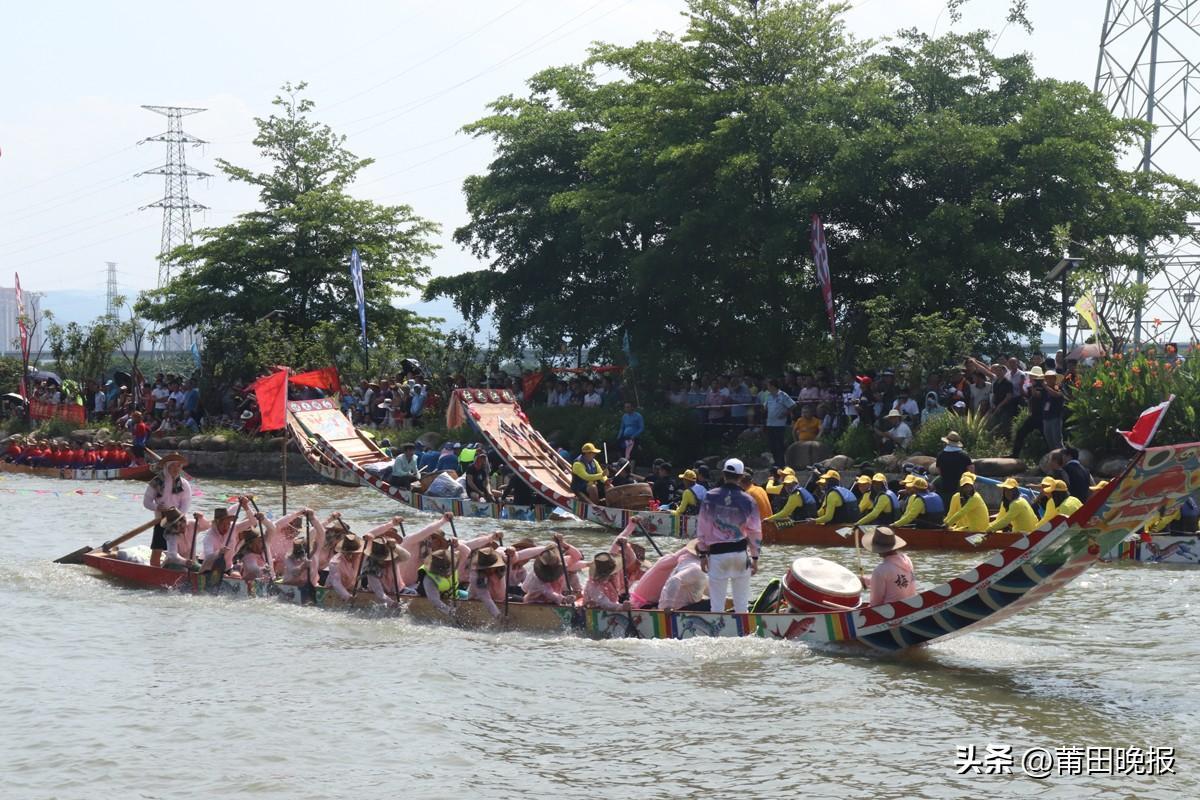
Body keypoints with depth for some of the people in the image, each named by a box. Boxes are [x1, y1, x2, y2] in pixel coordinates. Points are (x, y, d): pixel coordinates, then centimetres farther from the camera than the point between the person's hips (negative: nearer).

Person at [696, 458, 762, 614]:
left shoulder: (710, 497, -5)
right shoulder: (748, 501, -5)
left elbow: (702, 528, -2)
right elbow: (755, 532, -1)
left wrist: (703, 554, 6)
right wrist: (755, 557, 8)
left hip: (717, 553, -1)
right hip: (740, 552, 1)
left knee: (717, 602, 4)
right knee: (741, 602, 11)